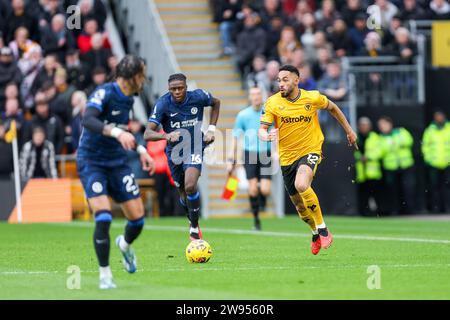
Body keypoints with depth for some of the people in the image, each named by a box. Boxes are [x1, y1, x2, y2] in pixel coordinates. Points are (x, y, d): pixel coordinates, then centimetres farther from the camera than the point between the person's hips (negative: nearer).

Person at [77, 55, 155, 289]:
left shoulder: (128, 99, 7)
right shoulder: (104, 93, -17)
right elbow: (87, 120, -36)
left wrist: (141, 150, 19)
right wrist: (116, 132, -48)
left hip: (117, 163, 7)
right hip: (91, 162, -7)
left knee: (137, 219, 0)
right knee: (103, 218, -20)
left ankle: (125, 244, 36)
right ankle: (105, 275, -4)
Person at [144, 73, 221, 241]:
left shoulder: (198, 97, -15)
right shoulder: (163, 104, -20)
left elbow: (216, 103, 11)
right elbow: (148, 134, -27)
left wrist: (211, 129, 2)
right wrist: (166, 135, -48)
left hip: (195, 148, -1)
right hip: (174, 151, 1)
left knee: (190, 186, -24)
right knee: (184, 195, 13)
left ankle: (194, 228, -8)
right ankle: (193, 222, 44)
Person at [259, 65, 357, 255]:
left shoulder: (312, 98, -8)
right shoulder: (273, 102, -8)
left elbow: (332, 108, 12)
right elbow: (262, 130, -14)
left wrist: (349, 130, 17)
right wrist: (267, 136, -38)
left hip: (310, 151, -3)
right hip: (287, 157, 3)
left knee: (301, 185, -33)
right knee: (298, 204, 13)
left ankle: (322, 228, -16)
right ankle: (316, 234, 42)